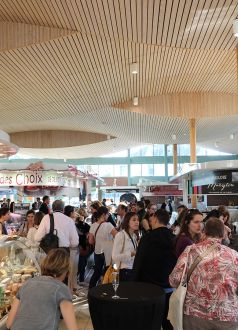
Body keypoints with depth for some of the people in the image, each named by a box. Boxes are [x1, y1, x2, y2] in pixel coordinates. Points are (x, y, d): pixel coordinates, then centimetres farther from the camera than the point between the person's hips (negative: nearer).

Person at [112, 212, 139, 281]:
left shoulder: (134, 236, 11)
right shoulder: (120, 235, -13)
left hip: (134, 270, 7)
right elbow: (115, 257, -19)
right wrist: (131, 254, -24)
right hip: (125, 271, -7)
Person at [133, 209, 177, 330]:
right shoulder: (174, 239, -4)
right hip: (169, 287, 3)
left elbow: (138, 263, -13)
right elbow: (177, 264, 3)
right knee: (166, 320, 18)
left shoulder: (147, 238, -15)